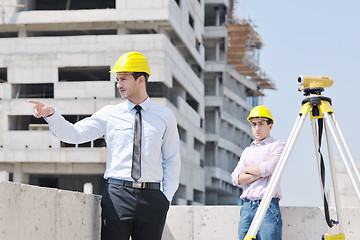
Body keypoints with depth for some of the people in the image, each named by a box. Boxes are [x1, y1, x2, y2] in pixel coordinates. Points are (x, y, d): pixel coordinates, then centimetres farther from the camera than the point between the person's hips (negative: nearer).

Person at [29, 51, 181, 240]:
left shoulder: (165, 116, 9)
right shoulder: (109, 114, 8)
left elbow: (172, 159, 12)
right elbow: (74, 134, 1)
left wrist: (167, 197, 4)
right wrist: (51, 115, -16)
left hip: (151, 196, 1)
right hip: (117, 194, 0)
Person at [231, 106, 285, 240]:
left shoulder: (278, 146, 5)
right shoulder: (247, 151, 22)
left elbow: (269, 168, -13)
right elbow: (236, 179, 8)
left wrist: (247, 169, 4)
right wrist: (261, 172, -4)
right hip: (246, 208, 6)